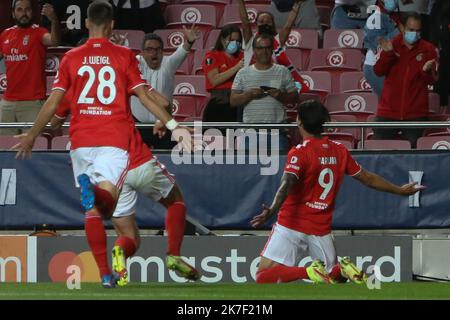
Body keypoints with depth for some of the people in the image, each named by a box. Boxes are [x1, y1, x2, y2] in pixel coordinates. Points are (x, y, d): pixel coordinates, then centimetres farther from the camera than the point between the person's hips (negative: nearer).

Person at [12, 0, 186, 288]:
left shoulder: (71, 58, 8)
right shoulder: (124, 56, 4)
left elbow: (53, 102, 7)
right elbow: (144, 96, -1)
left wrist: (32, 136, 16)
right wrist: (172, 125, 3)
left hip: (81, 140, 2)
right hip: (114, 139, -2)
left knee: (92, 210, 9)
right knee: (107, 200, -15)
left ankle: (105, 274, 7)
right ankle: (98, 190, -51)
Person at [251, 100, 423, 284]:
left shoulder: (300, 152, -10)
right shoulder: (339, 151, 7)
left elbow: (287, 184, -26)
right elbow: (367, 179, 16)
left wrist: (272, 211, -41)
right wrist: (400, 191, 30)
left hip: (292, 224, -5)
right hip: (321, 228, 5)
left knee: (264, 276, -6)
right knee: (335, 276, 19)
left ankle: (309, 272, -27)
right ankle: (344, 269, -18)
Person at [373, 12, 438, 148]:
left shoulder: (428, 49, 1)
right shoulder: (392, 45, 5)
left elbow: (432, 80, -3)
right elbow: (378, 71, -2)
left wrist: (427, 71, -25)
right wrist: (387, 54, -18)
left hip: (415, 113, -1)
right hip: (389, 110, 1)